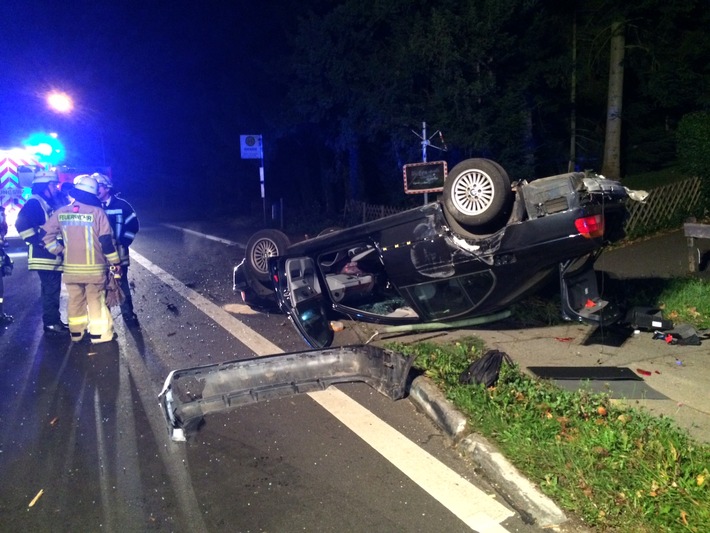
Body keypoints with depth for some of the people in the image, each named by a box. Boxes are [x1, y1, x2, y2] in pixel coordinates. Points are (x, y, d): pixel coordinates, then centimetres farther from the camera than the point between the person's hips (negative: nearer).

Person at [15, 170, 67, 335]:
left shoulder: (50, 204, 17)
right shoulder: (35, 202, -11)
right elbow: (21, 223, -23)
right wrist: (37, 242, -20)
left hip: (53, 255, 9)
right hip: (45, 256, -9)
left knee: (53, 290, 14)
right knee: (50, 290, -7)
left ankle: (54, 321, 23)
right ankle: (50, 324, 0)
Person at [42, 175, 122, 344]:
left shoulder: (61, 212, 1)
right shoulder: (97, 212, -11)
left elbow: (46, 235, 2)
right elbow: (106, 240, -11)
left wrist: (61, 251, 11)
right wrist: (115, 262, -3)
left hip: (71, 268, 4)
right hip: (94, 268, -4)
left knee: (75, 301, 16)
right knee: (96, 301, 6)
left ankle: (76, 333, 27)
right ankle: (97, 334, 10)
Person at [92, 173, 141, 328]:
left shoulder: (121, 205, -5)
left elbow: (133, 225, -2)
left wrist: (123, 242, -7)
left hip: (118, 254, -2)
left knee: (122, 285, 5)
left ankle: (128, 314, 16)